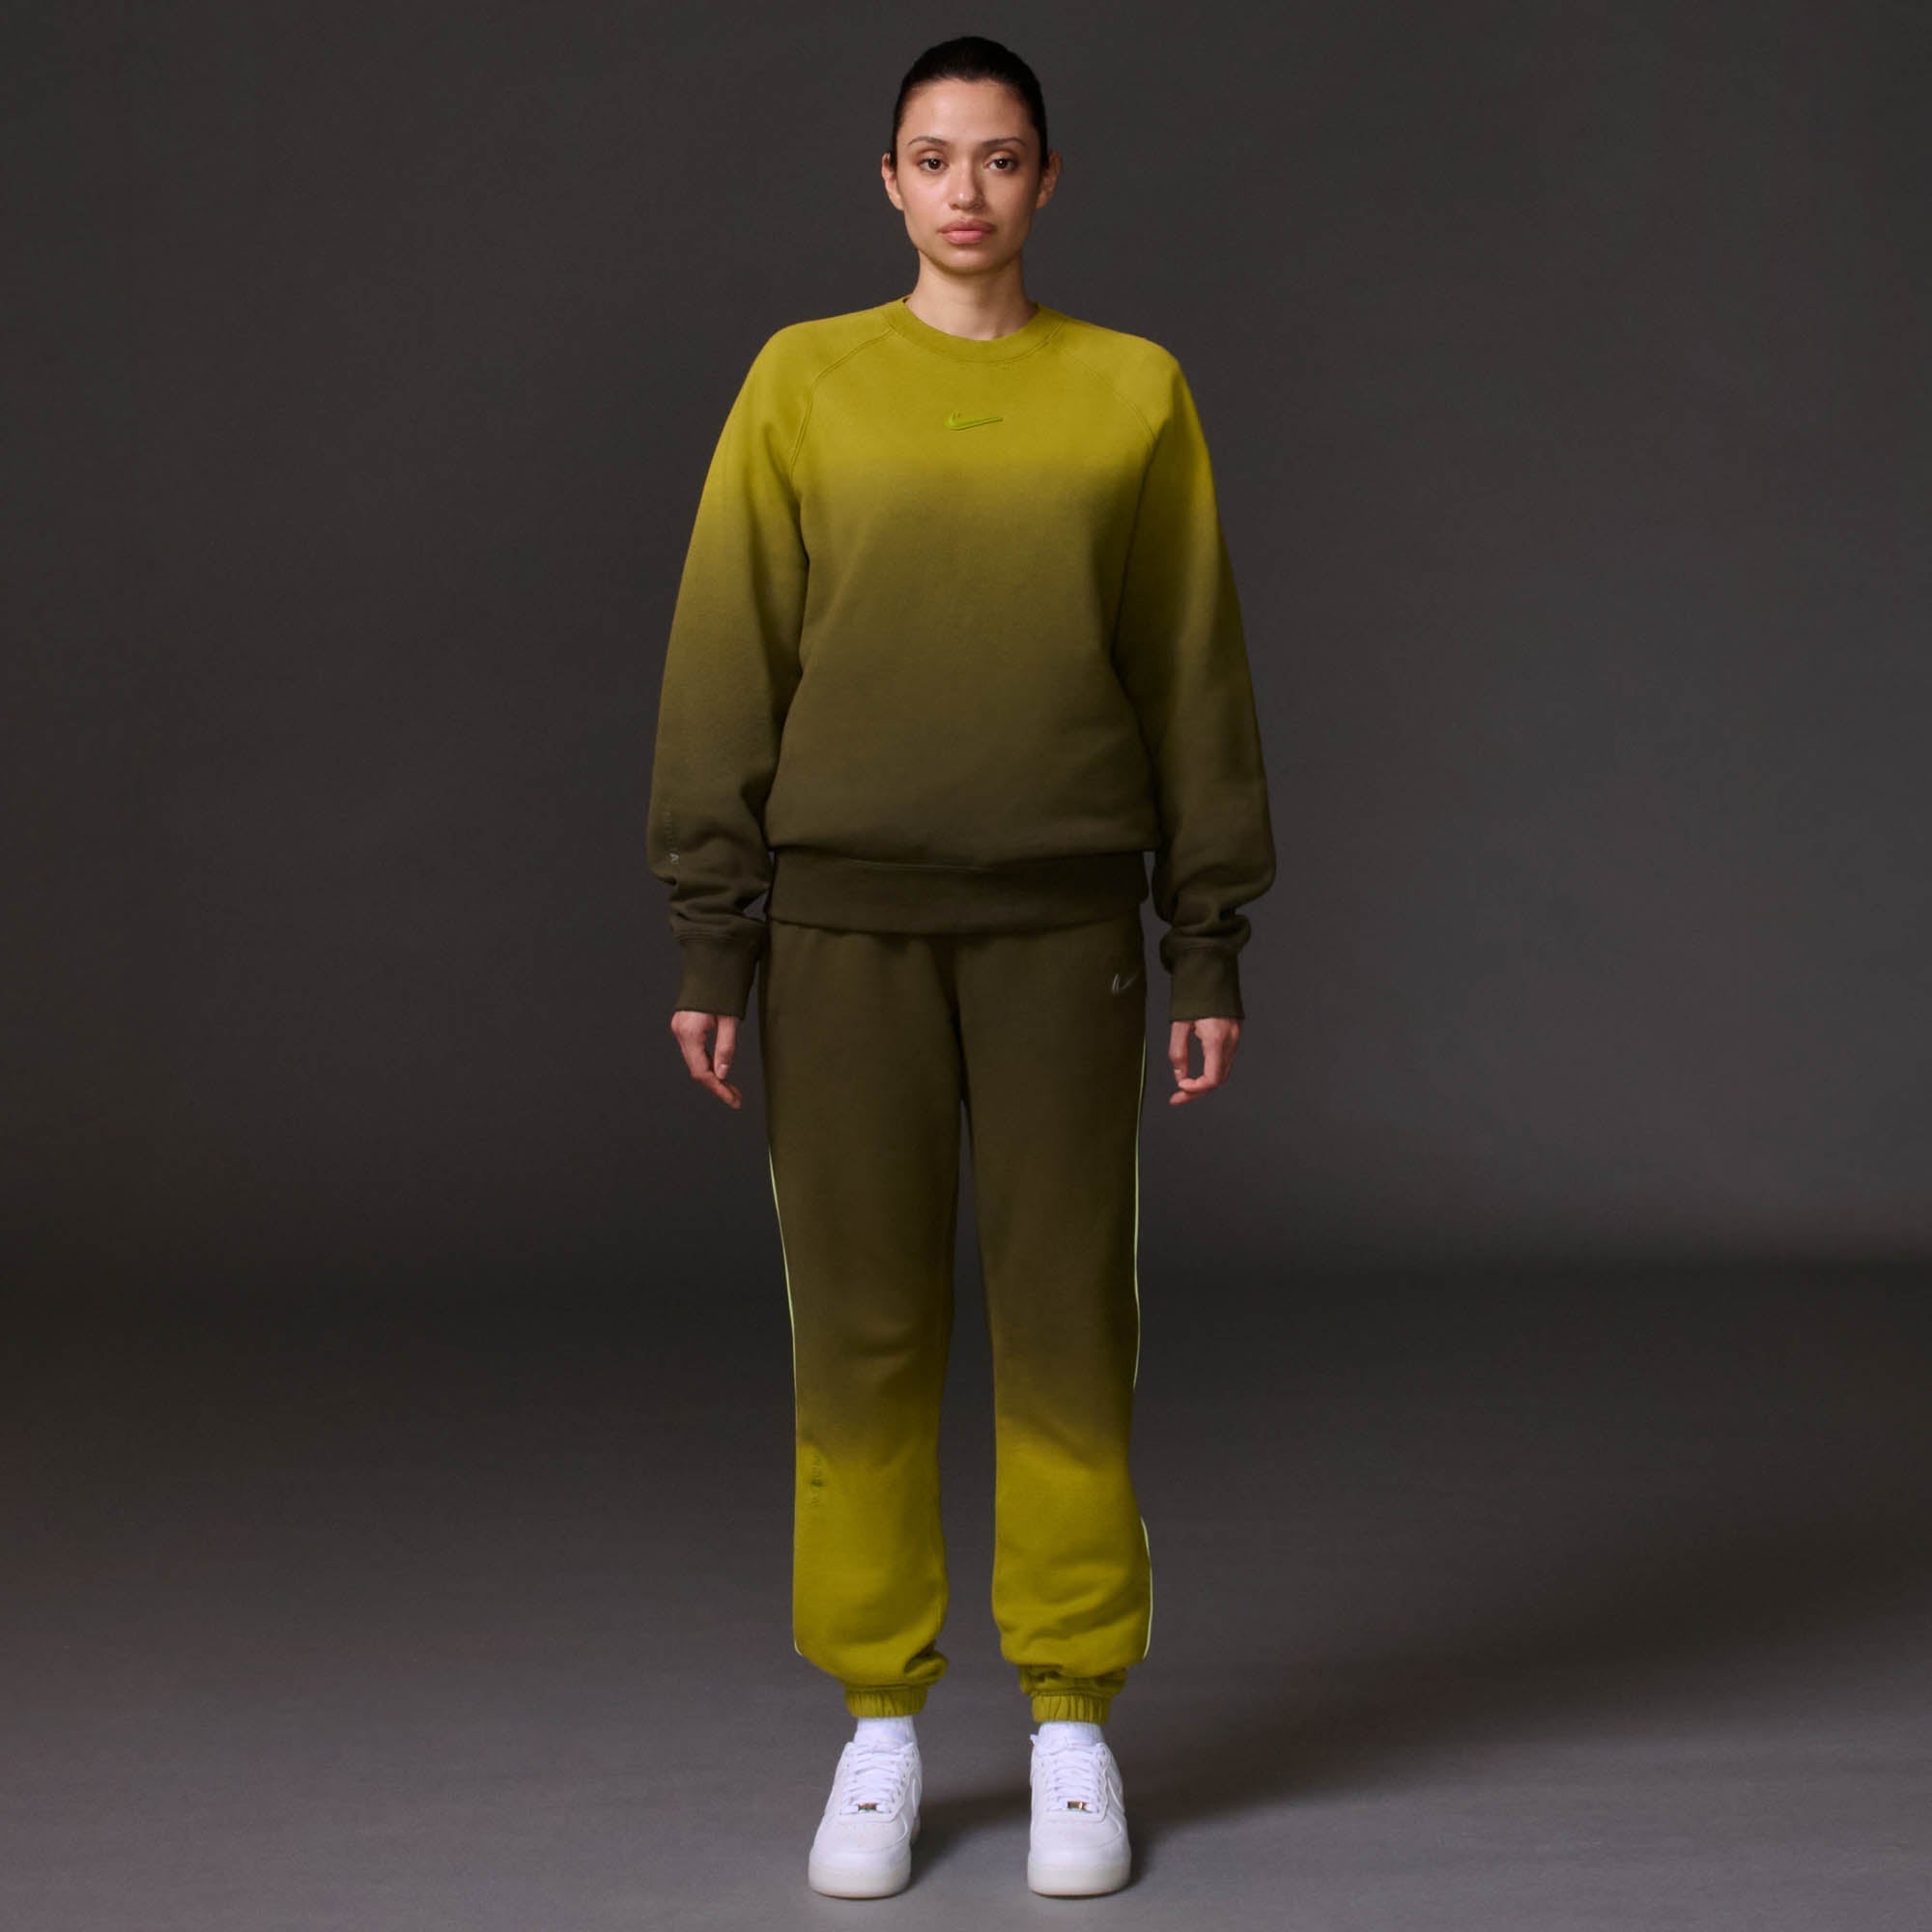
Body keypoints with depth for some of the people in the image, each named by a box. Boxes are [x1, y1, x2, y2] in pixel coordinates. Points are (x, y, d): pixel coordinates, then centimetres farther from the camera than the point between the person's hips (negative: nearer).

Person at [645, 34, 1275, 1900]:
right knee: (860, 1323, 3)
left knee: (1067, 1320, 1)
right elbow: (723, 672, 1)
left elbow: (1195, 682, 5)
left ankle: (1074, 1727, 14)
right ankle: (881, 1726, 15)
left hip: (1062, 919, 0)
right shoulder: (803, 383, 4)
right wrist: (709, 938, -4)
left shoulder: (1133, 394, 5)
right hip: (844, 916, 0)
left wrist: (1210, 946, 2)